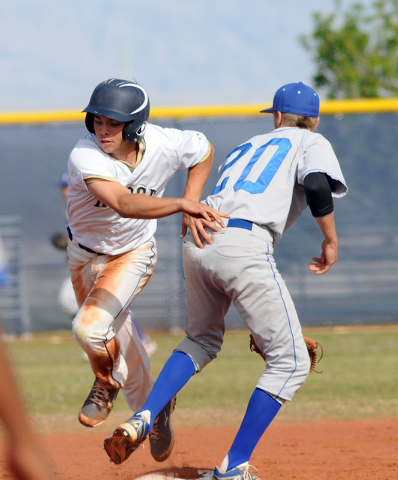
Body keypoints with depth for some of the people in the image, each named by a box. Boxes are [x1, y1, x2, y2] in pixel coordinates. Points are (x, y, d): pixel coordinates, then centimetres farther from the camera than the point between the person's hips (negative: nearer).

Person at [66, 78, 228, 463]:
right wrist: (181, 205, -63)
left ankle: (108, 382, 8)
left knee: (90, 328, -23)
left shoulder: (165, 145, -24)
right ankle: (150, 409, 43)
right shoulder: (85, 156, -34)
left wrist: (189, 205, -13)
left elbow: (204, 150, 0)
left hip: (132, 254, -1)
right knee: (116, 334, 17)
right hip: (84, 254, 1)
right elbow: (123, 204, -51)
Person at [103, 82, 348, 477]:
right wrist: (330, 241, 6)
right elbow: (316, 185, -8)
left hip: (197, 240, 6)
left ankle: (144, 418, 10)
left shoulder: (247, 146, 33)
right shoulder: (312, 143, 17)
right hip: (243, 244, -6)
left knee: (201, 340, 30)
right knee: (290, 362, 4)